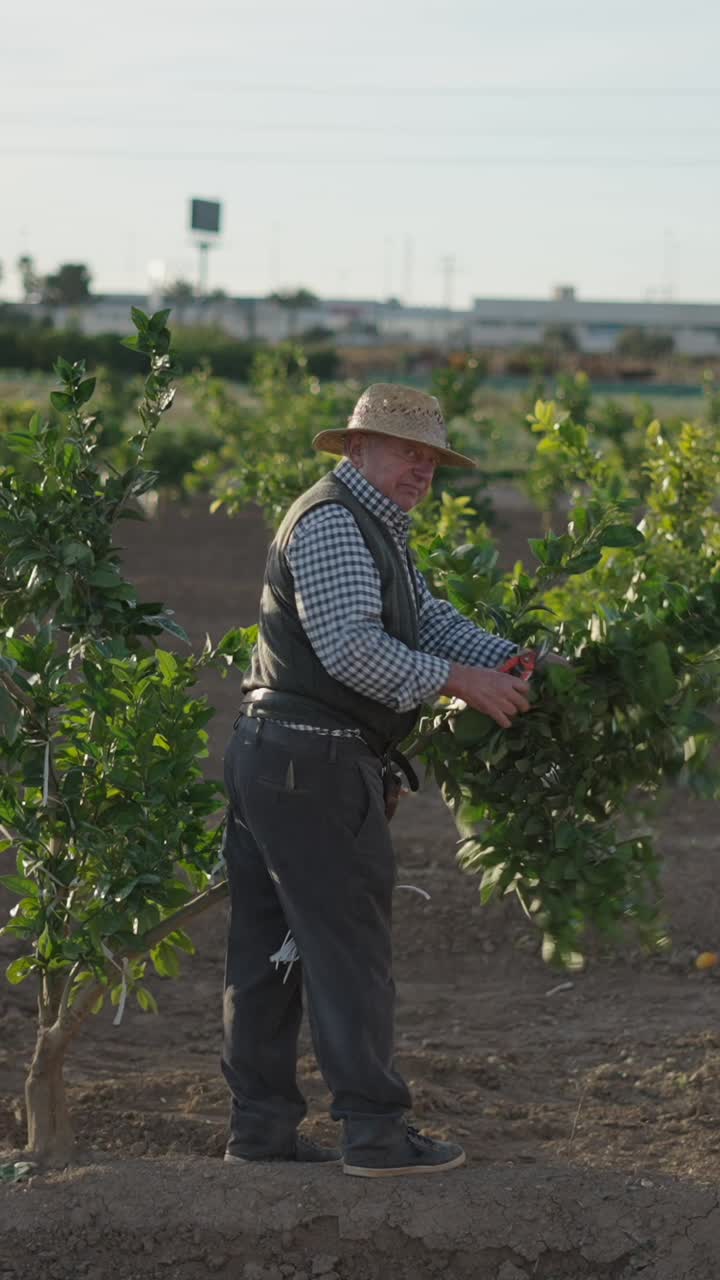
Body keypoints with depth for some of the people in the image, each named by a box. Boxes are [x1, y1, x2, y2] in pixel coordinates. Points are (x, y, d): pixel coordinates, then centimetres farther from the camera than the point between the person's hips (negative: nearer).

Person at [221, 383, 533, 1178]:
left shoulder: (375, 529, 21)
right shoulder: (330, 523, -14)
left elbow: (430, 619, 14)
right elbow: (350, 648, -23)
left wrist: (506, 661, -2)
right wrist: (459, 681, -19)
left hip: (270, 756, 11)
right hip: (313, 763, -11)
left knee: (268, 947, 11)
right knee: (349, 946, -7)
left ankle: (260, 1125, 17)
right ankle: (375, 1131, -3)